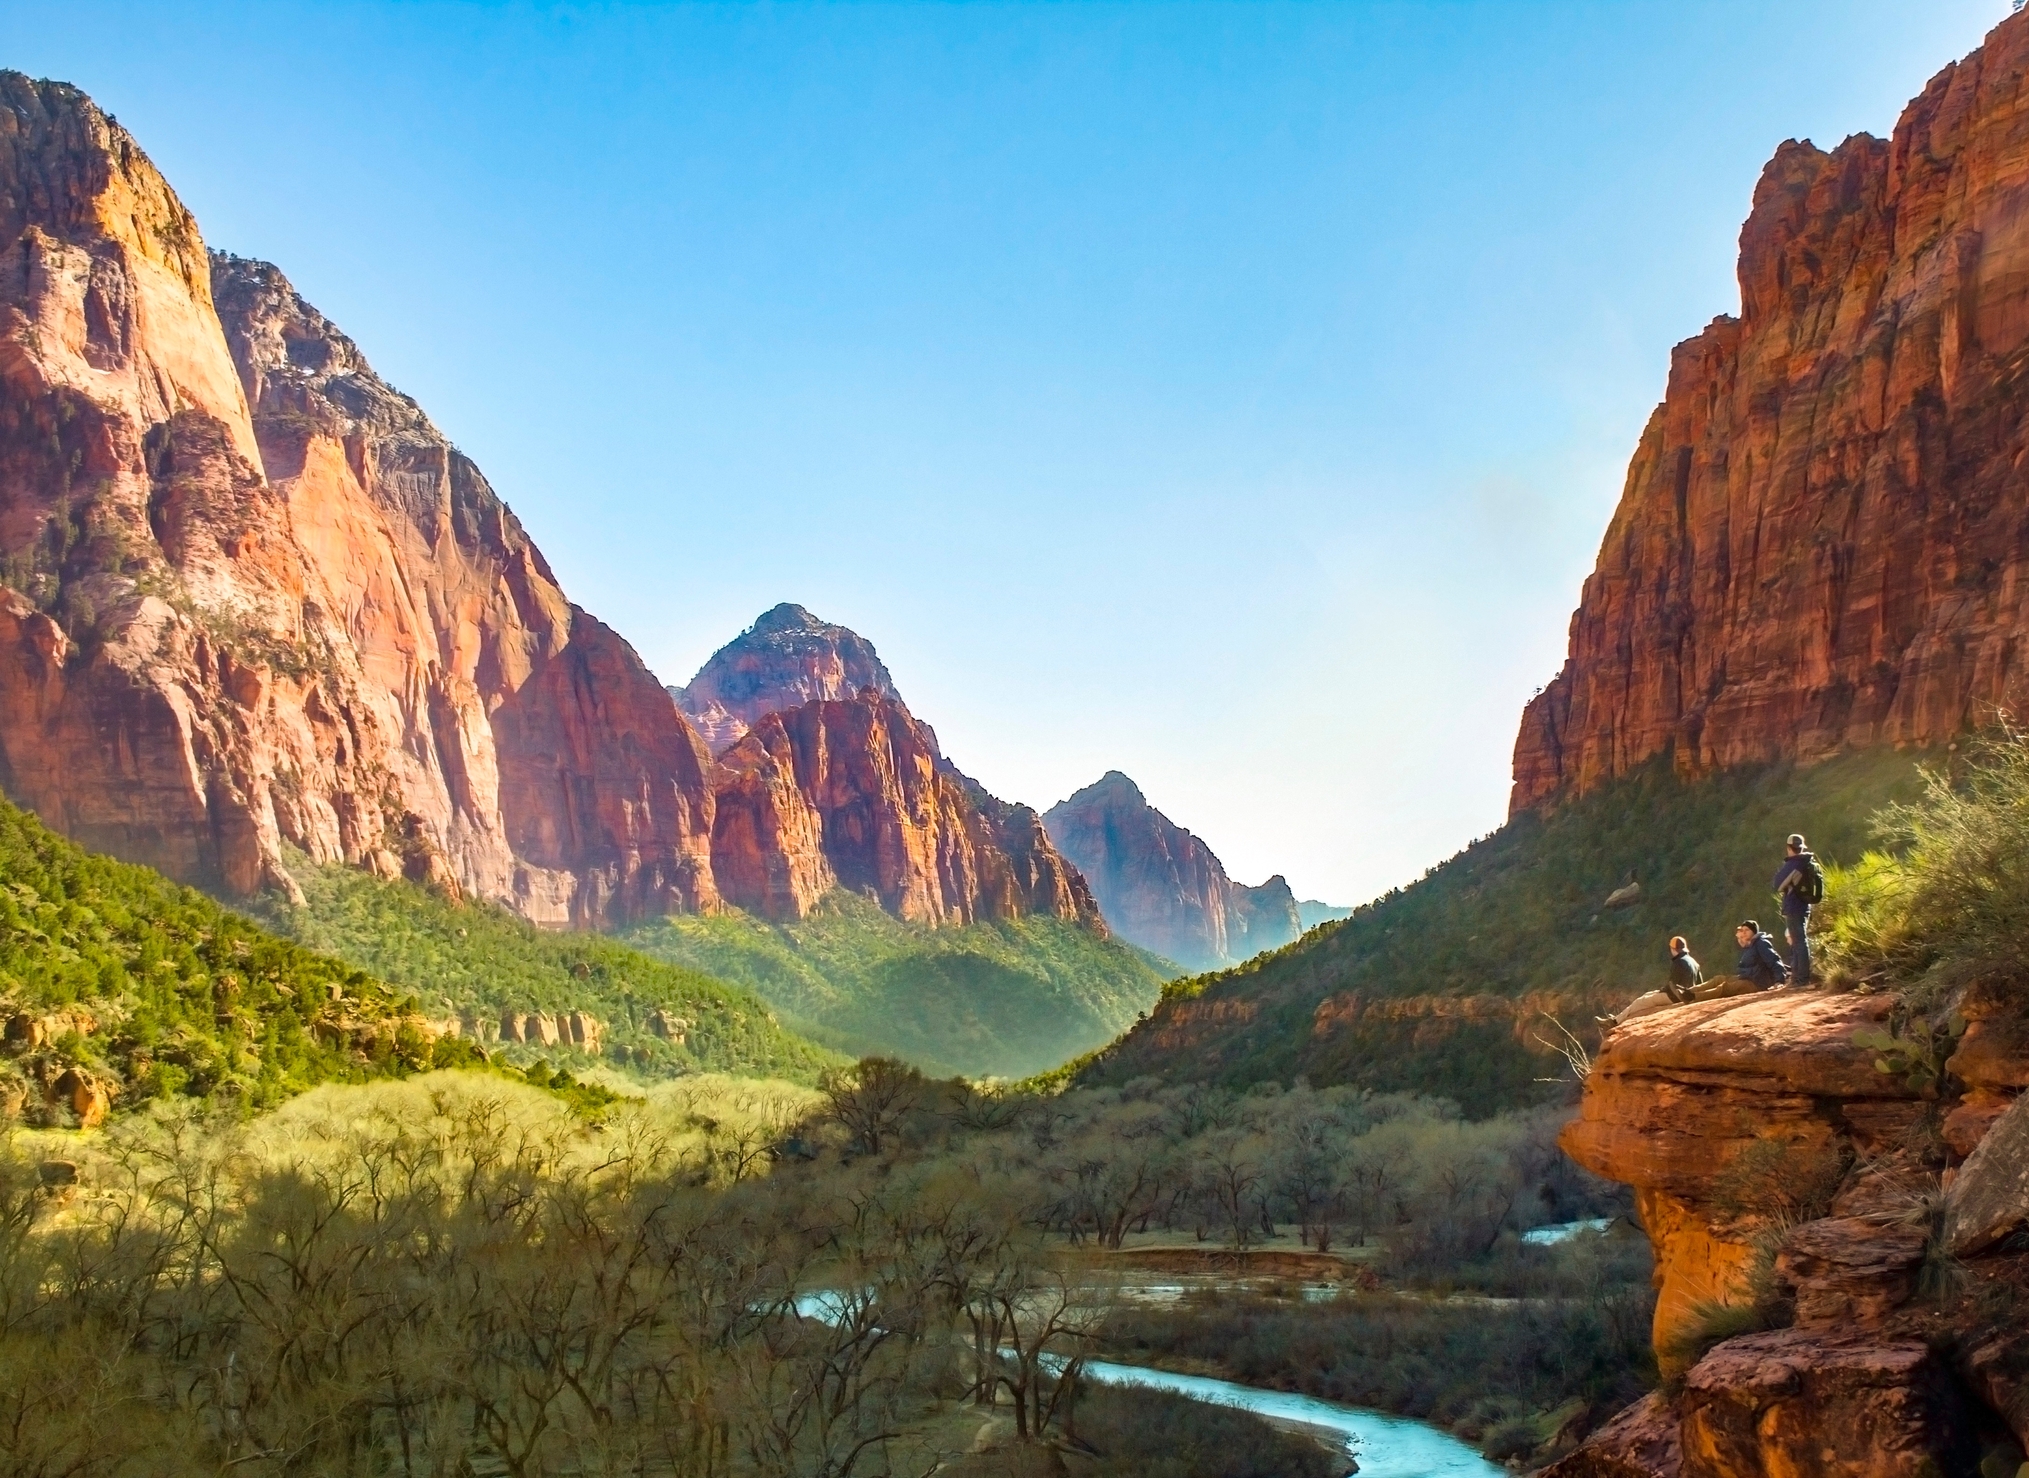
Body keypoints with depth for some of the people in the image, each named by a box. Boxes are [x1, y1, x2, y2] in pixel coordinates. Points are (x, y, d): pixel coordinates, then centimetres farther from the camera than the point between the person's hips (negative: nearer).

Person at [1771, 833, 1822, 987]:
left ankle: (1803, 978, -9)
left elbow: (1779, 886, -10)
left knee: (1799, 942, -8)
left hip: (1793, 908, -9)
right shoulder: (1810, 864, 8)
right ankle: (1797, 976, 23)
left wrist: (1779, 872, 6)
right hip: (1804, 907, 9)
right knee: (1799, 941, 16)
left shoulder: (1793, 865, -16)